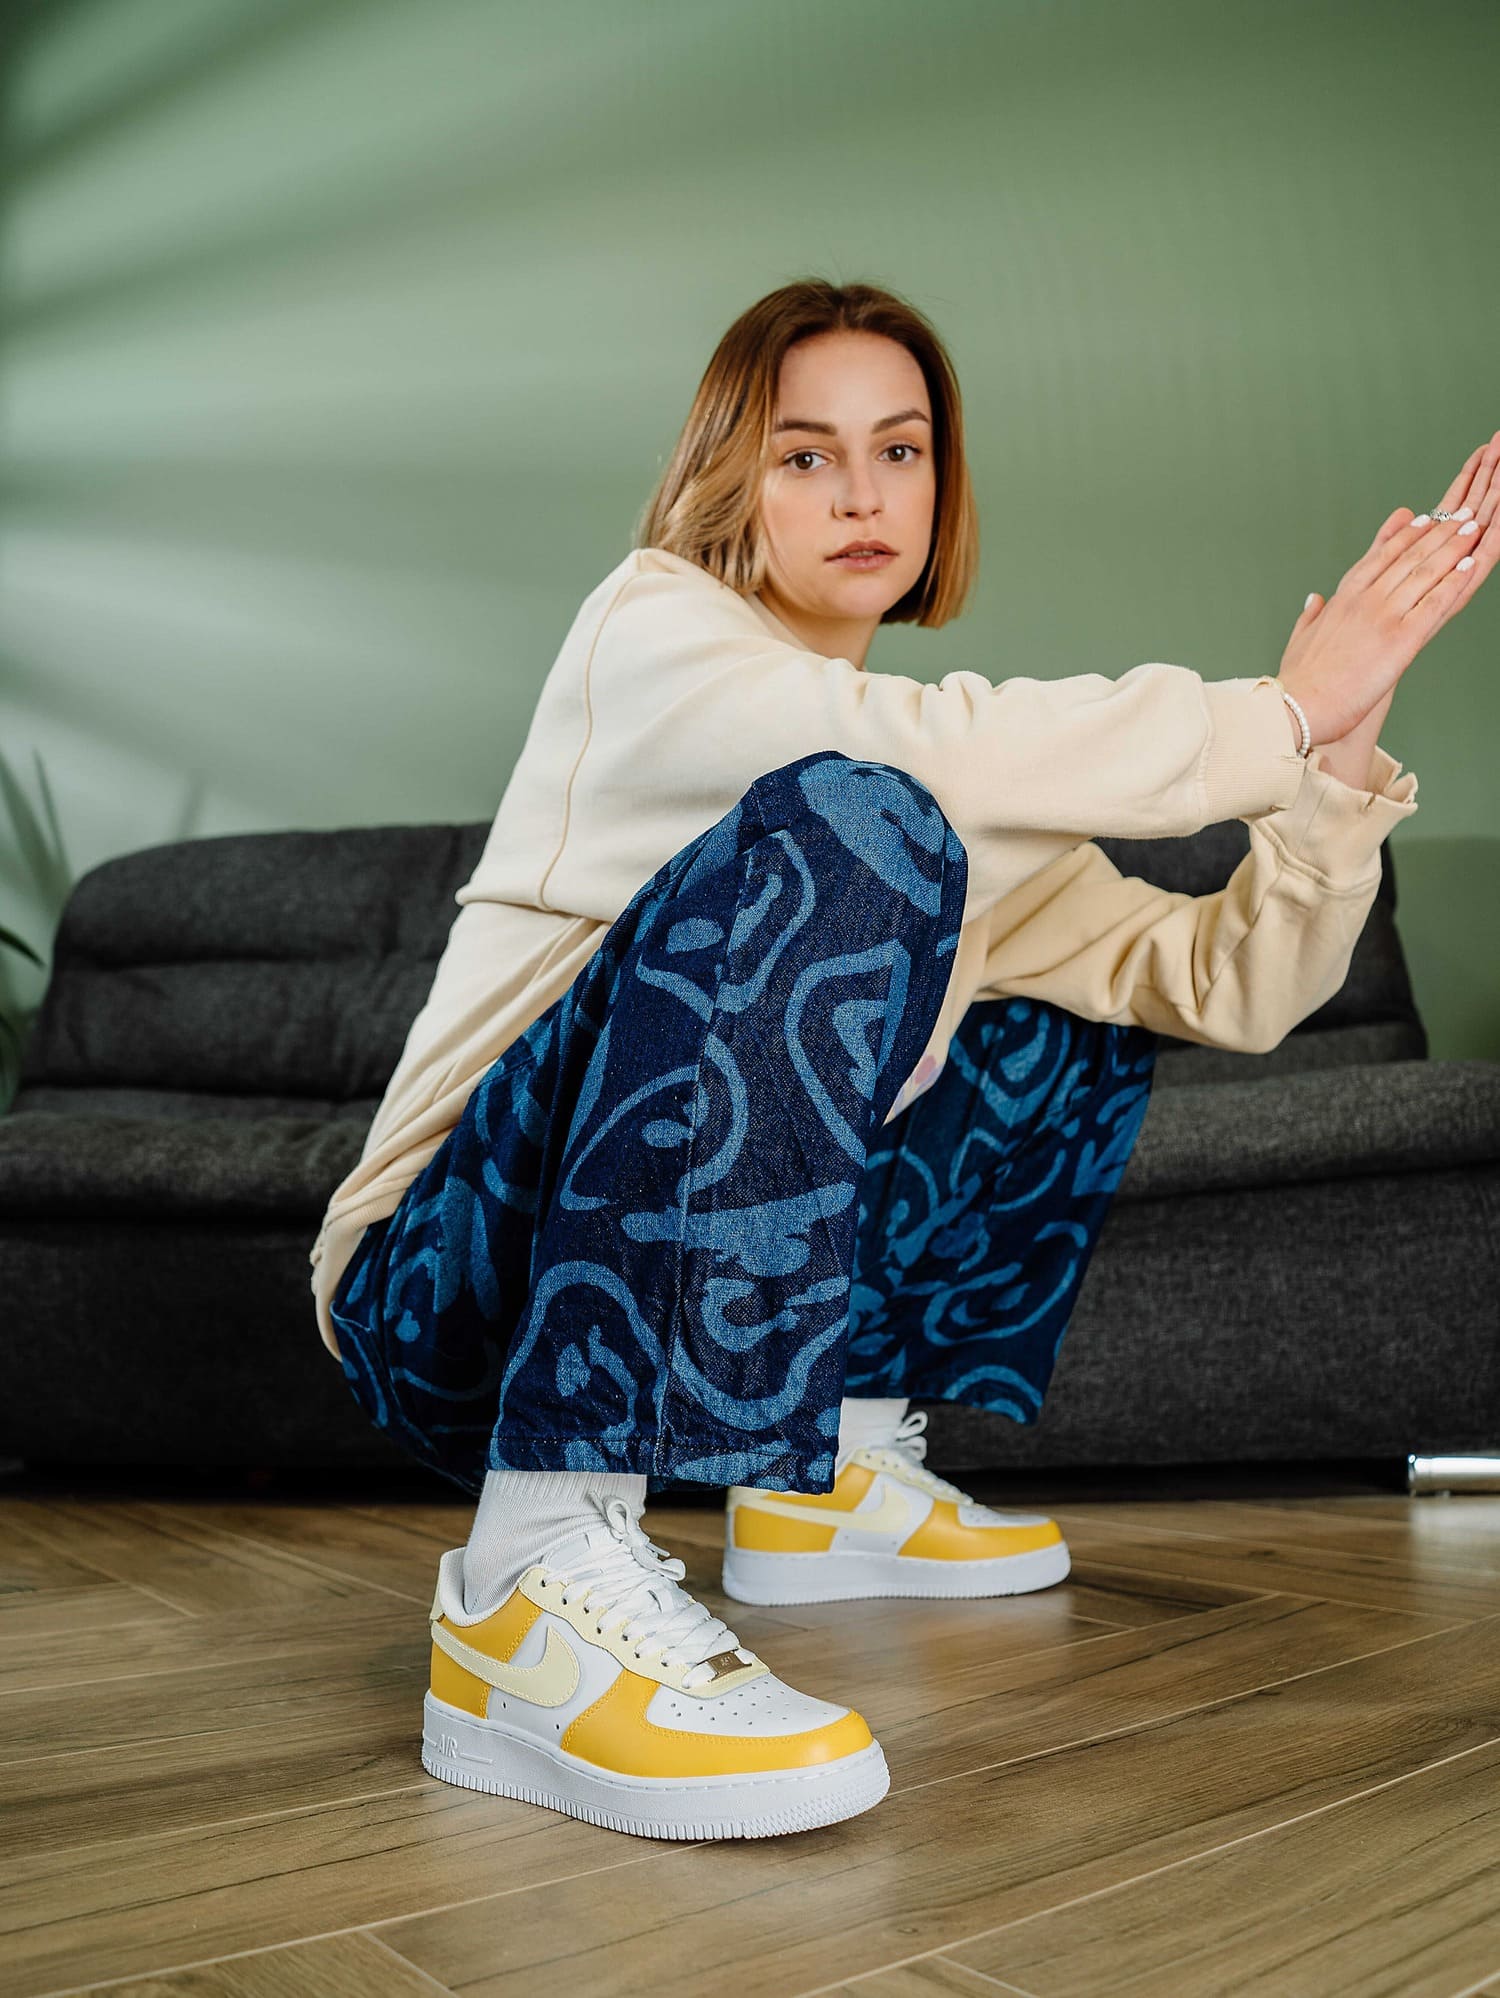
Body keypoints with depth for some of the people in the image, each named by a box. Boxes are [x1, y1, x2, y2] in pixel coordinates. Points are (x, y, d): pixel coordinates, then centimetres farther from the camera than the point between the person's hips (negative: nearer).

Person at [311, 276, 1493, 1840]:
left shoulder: (965, 809, 13)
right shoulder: (648, 627, -5)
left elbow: (1232, 988, 3)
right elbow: (919, 757, -27)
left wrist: (1336, 763, -13)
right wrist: (1282, 714, -19)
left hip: (706, 1298, 7)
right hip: (454, 1287, -7)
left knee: (1070, 1024, 15)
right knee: (839, 831, -28)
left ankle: (828, 1477, 12)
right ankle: (536, 1585, -33)